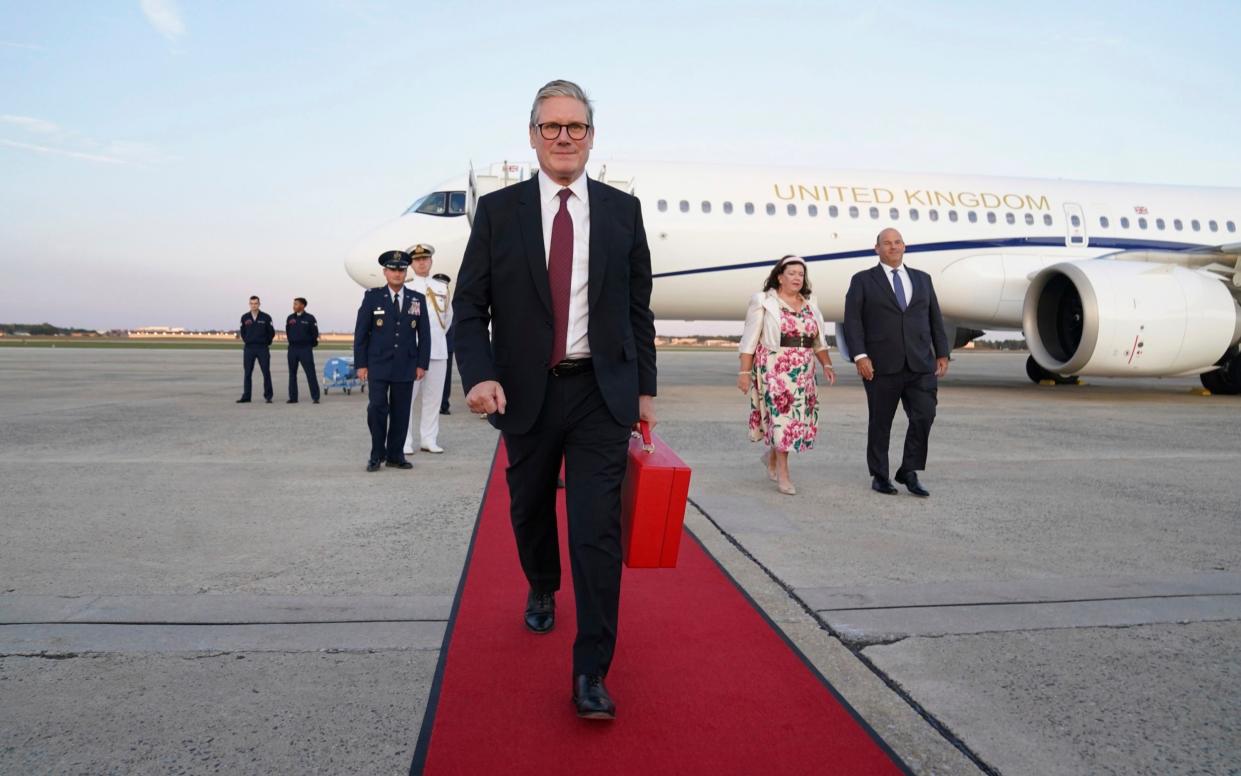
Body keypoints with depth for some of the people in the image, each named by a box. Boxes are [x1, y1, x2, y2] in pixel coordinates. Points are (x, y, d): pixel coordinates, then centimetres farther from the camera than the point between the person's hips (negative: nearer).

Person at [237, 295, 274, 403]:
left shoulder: (266, 317, -1)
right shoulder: (245, 318, 6)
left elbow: (271, 332, 4)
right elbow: (242, 332, 16)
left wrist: (266, 343, 4)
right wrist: (247, 341, 9)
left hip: (263, 349, -2)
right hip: (249, 349, 2)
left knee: (266, 373, -3)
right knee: (247, 373, 4)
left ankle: (268, 396, 3)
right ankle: (246, 396, 8)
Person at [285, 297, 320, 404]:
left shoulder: (309, 318, -4)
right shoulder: (290, 318, 9)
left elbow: (314, 333, -1)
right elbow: (287, 332, 18)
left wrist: (310, 344, 6)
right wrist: (292, 342, 13)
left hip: (305, 349, -5)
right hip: (292, 349, 5)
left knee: (310, 373, -7)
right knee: (292, 374, 7)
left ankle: (315, 397, -6)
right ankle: (293, 397, 13)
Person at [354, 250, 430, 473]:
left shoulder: (418, 299, 7)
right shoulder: (372, 297, 2)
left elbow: (424, 335, 8)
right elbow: (361, 333, 2)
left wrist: (422, 364, 3)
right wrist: (361, 364, -2)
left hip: (406, 367, 2)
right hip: (378, 365, -2)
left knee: (401, 412, 5)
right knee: (377, 408, -6)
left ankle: (395, 455, 15)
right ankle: (377, 454, 9)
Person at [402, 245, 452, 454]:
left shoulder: (442, 288, 13)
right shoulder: (405, 288, 1)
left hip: (438, 349, 4)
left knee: (434, 397, 5)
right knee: (407, 397, -2)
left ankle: (429, 440, 13)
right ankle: (405, 442, 3)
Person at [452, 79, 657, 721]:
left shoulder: (622, 210, 4)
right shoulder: (498, 211, 1)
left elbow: (638, 307, 7)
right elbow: (469, 306, -1)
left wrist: (645, 390, 6)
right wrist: (479, 376, -17)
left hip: (602, 393, -1)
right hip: (526, 394, 1)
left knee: (597, 529, -6)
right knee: (530, 513, 18)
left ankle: (591, 672, 3)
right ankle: (542, 590, 49)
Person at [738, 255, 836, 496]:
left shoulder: (810, 304, 13)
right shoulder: (763, 302, -2)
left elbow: (819, 340, 19)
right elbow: (750, 340, -4)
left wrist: (827, 364, 9)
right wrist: (745, 372, -8)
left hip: (803, 373, 6)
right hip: (774, 370, -5)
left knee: (802, 418, 6)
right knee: (781, 416, -8)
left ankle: (772, 455, 30)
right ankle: (782, 475, 1)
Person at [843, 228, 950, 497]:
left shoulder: (922, 279, 15)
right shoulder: (863, 281, 3)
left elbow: (935, 319, 15)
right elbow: (852, 320, -5)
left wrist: (942, 354, 9)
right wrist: (860, 356, -15)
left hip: (920, 364, 3)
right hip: (882, 365, -3)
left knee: (924, 416, -6)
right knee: (881, 422, 5)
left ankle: (909, 472, 9)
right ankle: (879, 475, 18)